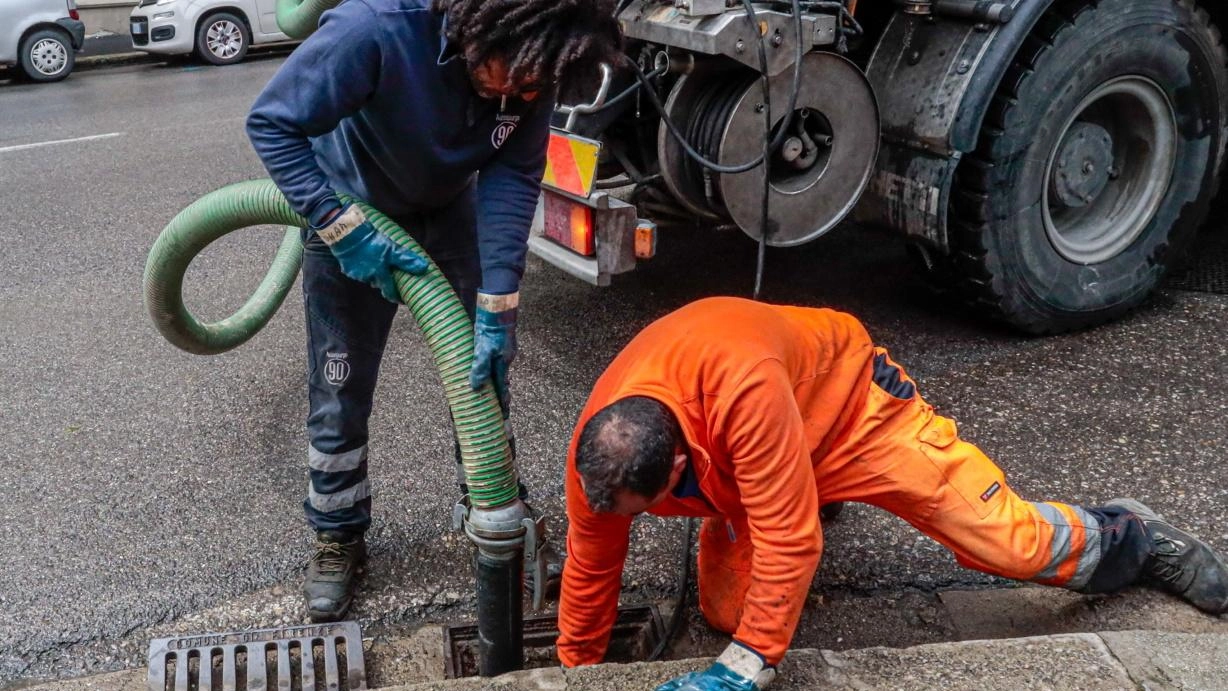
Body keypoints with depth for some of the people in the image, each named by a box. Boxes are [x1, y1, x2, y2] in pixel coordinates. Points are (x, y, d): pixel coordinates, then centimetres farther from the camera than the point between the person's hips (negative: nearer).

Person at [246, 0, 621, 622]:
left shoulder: (531, 67, -26)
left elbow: (513, 176, -20)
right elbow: (271, 122, -29)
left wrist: (496, 307, -26)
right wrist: (341, 227, -34)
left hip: (449, 208, 4)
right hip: (348, 213, -3)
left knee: (486, 368, 5)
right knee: (339, 390, 2)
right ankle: (338, 536, 23)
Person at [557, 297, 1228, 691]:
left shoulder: (742, 385, -47)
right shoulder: (597, 450, -26)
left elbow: (789, 536, -39)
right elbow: (588, 566, -9)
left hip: (846, 400, -5)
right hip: (737, 474, 6)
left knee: (1006, 537, -10)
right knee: (725, 611, -1)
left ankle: (1126, 536, 25)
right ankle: (817, 499, 29)